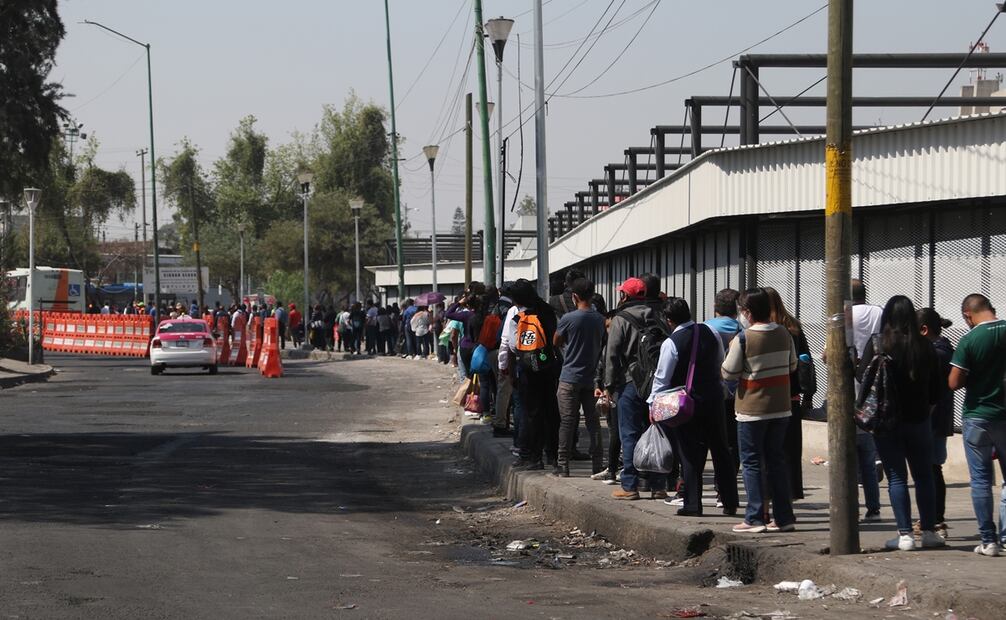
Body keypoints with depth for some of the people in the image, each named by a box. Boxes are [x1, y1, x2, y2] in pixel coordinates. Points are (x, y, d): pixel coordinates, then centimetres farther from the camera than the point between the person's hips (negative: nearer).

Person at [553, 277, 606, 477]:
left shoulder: (569, 319, -13)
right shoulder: (599, 319, 2)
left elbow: (556, 342, 0)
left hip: (570, 378, -4)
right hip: (590, 377, 4)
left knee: (567, 422, -1)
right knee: (592, 421, 9)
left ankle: (563, 466, -1)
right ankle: (597, 464, 9)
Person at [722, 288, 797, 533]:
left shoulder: (743, 339, -16)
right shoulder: (784, 334, 2)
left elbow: (728, 373, -9)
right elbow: (792, 365, 14)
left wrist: (731, 352, 6)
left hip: (752, 410, -5)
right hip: (781, 408, 5)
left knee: (751, 462, 2)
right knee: (776, 460, 13)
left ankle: (755, 518, -1)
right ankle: (784, 517, 12)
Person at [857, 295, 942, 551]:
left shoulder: (877, 344, -11)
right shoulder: (925, 346, -4)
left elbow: (862, 376, -7)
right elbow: (935, 388, 2)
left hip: (886, 421, -2)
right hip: (918, 420, 2)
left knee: (896, 477, 2)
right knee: (924, 476, 13)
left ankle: (905, 534, -2)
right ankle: (929, 532, 15)